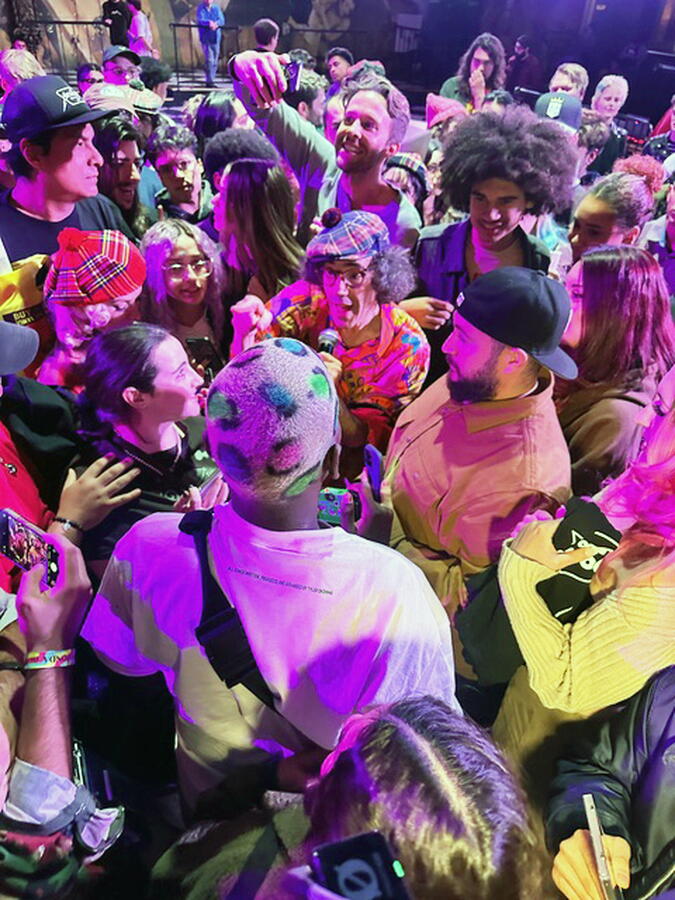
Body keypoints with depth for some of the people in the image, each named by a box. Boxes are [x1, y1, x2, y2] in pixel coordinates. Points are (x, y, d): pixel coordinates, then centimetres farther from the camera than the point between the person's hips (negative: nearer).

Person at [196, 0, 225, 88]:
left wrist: (216, 23, -28)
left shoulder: (216, 8, 8)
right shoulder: (201, 8, 0)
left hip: (215, 38, 4)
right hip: (205, 38, -4)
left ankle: (211, 80, 16)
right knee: (209, 60, -15)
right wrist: (209, 22, -35)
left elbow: (222, 20, -5)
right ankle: (210, 81, -13)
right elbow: (200, 20, -15)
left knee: (215, 61, 6)